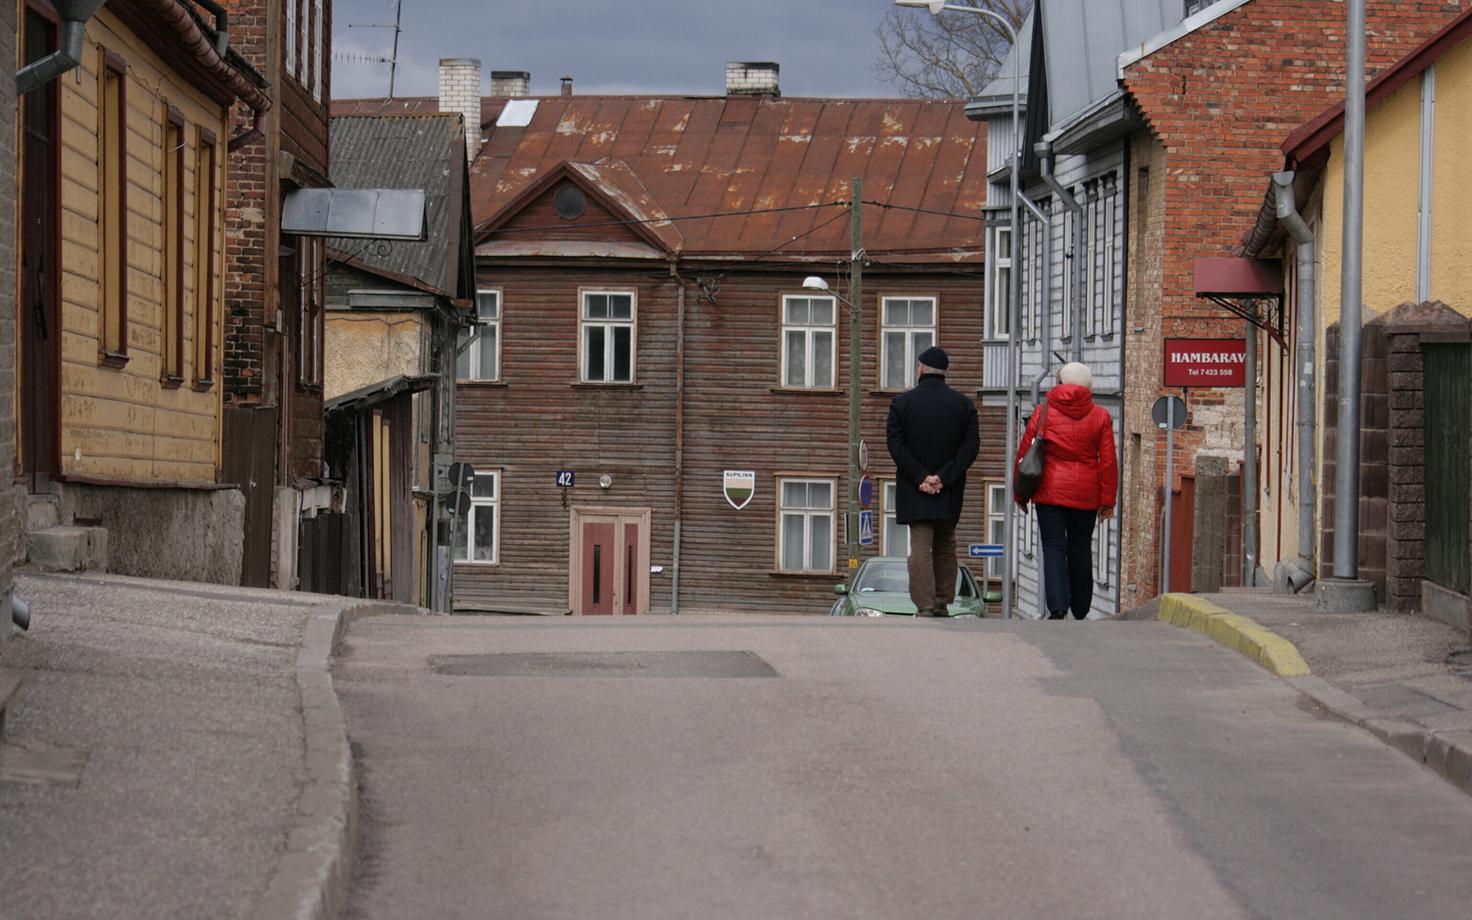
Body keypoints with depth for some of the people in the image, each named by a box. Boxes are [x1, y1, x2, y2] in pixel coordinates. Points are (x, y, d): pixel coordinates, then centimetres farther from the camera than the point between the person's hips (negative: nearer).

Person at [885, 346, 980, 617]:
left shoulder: (901, 402, -2)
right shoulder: (963, 405, 3)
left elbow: (895, 445, -9)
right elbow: (971, 447, -4)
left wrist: (920, 477, -11)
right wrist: (943, 477, -10)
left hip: (914, 492, -2)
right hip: (950, 493, 2)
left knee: (920, 546, -4)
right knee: (945, 547, 15)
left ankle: (924, 607, -14)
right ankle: (942, 604, 14)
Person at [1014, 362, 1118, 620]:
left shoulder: (1044, 412, 0)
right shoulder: (1101, 416, 2)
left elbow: (1023, 455, 2)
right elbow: (1108, 461, 1)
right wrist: (1107, 500, 7)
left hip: (1050, 492, -2)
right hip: (1086, 495, 2)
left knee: (1053, 548, -2)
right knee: (1080, 550, 13)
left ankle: (1057, 606, -21)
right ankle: (1080, 613, 21)